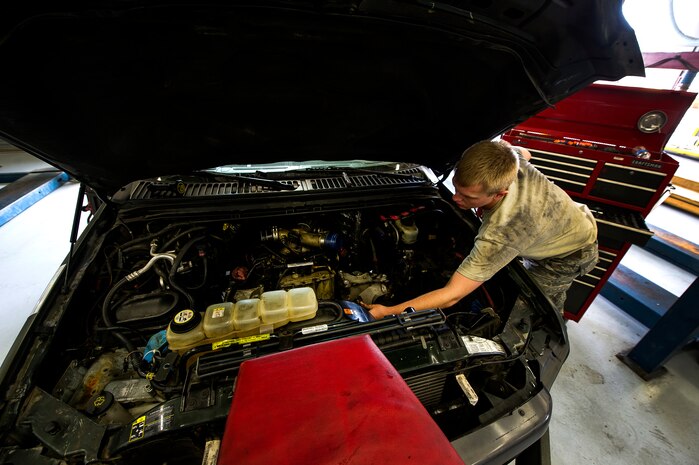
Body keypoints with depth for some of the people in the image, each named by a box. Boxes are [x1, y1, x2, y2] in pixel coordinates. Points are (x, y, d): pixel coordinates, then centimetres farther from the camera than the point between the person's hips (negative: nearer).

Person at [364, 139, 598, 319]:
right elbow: (524, 153, -1)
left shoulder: (498, 236, -50)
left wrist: (389, 312, -48)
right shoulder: (507, 156, -30)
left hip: (572, 254, -7)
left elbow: (451, 295, -48)